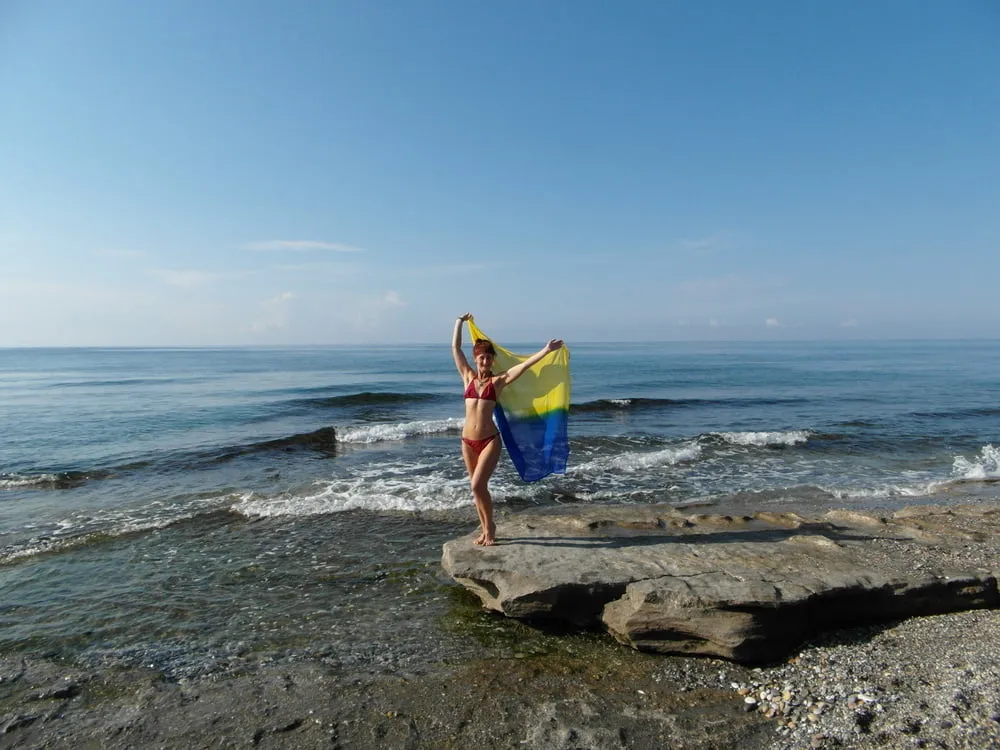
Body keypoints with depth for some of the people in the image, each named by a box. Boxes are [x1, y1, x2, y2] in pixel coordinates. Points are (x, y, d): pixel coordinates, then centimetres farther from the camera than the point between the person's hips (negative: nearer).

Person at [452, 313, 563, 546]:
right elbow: (455, 348, 11)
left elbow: (524, 364, -8)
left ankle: (489, 526, 9)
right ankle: (485, 529, 25)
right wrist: (460, 321, 19)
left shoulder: (498, 381, 0)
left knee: (478, 485, -13)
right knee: (477, 487, 11)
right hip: (468, 441, 4)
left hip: (489, 440, -3)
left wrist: (546, 350, -14)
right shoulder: (468, 377, 7)